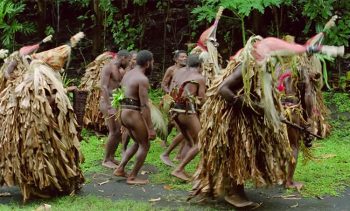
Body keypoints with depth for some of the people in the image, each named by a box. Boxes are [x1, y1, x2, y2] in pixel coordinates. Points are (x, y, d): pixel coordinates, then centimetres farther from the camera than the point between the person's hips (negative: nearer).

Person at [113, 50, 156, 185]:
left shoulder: (128, 75, 14)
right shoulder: (142, 79, -15)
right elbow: (144, 105, -19)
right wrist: (150, 128, -18)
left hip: (124, 112, 9)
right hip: (134, 114, -9)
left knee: (138, 143, 22)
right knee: (144, 145, 4)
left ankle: (120, 169, 19)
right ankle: (132, 177, 7)